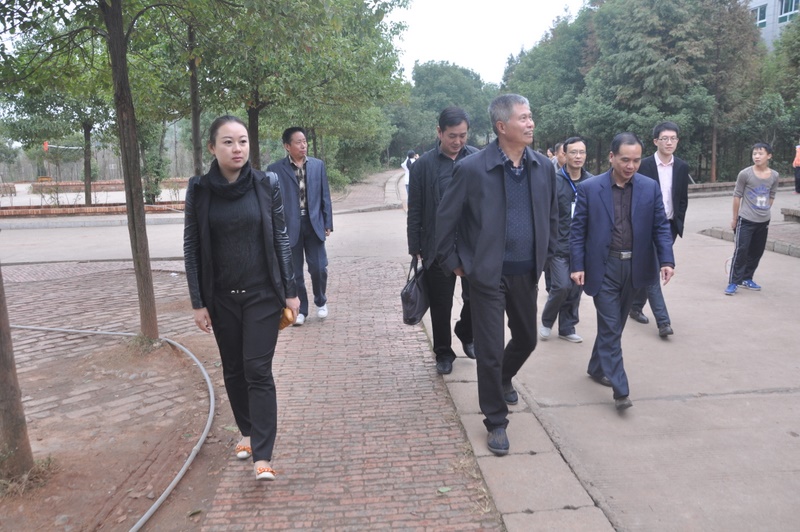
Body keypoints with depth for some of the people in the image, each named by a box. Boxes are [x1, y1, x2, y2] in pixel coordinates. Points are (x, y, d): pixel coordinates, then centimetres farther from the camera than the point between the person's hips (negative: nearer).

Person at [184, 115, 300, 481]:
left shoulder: (267, 185, -5)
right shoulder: (199, 190, -3)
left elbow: (280, 238, 0)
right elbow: (191, 248, 0)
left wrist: (290, 291, 1)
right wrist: (198, 302, -2)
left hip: (263, 294, -2)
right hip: (221, 297, 2)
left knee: (258, 370, -4)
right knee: (234, 370, 14)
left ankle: (262, 455, 0)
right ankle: (247, 432, 34)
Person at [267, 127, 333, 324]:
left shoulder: (318, 165, 6)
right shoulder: (275, 169, -3)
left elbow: (325, 196, 8)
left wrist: (328, 223, 4)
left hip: (314, 224, 2)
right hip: (289, 226, -1)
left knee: (318, 268, 0)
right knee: (294, 272, 6)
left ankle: (321, 302, 26)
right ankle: (300, 309, 21)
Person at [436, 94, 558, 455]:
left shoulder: (544, 167, 0)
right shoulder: (472, 169, -14)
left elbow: (551, 216, 14)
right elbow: (446, 218, -5)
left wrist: (544, 256, 13)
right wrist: (453, 262, -2)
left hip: (525, 274, 5)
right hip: (487, 275, -5)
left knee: (526, 339, 19)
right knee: (490, 350, 2)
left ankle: (503, 380, 51)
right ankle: (496, 421, 20)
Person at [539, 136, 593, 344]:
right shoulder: (554, 180, -8)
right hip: (559, 245, -4)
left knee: (576, 288, 8)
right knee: (562, 286, -9)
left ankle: (567, 328, 25)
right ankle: (547, 321, 17)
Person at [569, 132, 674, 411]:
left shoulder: (650, 187, 2)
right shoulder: (589, 188, -5)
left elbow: (661, 226, 3)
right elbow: (578, 230, -3)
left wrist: (667, 260, -10)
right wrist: (577, 266, -8)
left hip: (634, 267, 4)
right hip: (603, 268, -3)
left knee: (615, 324, 16)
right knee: (610, 327, -4)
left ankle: (597, 367, 36)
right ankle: (620, 390, 0)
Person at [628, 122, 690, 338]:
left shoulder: (682, 167, 6)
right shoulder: (644, 165, -8)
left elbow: (683, 199, 12)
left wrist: (678, 223, 6)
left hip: (669, 226, 4)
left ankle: (636, 306, 28)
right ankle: (663, 320, -9)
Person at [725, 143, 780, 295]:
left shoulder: (774, 176, -1)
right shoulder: (745, 174, -12)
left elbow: (771, 197, 12)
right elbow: (737, 196, -5)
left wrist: (764, 212, 13)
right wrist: (735, 218, -1)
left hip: (764, 221, 5)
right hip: (746, 220, -5)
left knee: (757, 252, 11)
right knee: (741, 251, -9)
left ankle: (747, 279, 24)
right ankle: (733, 282, -5)